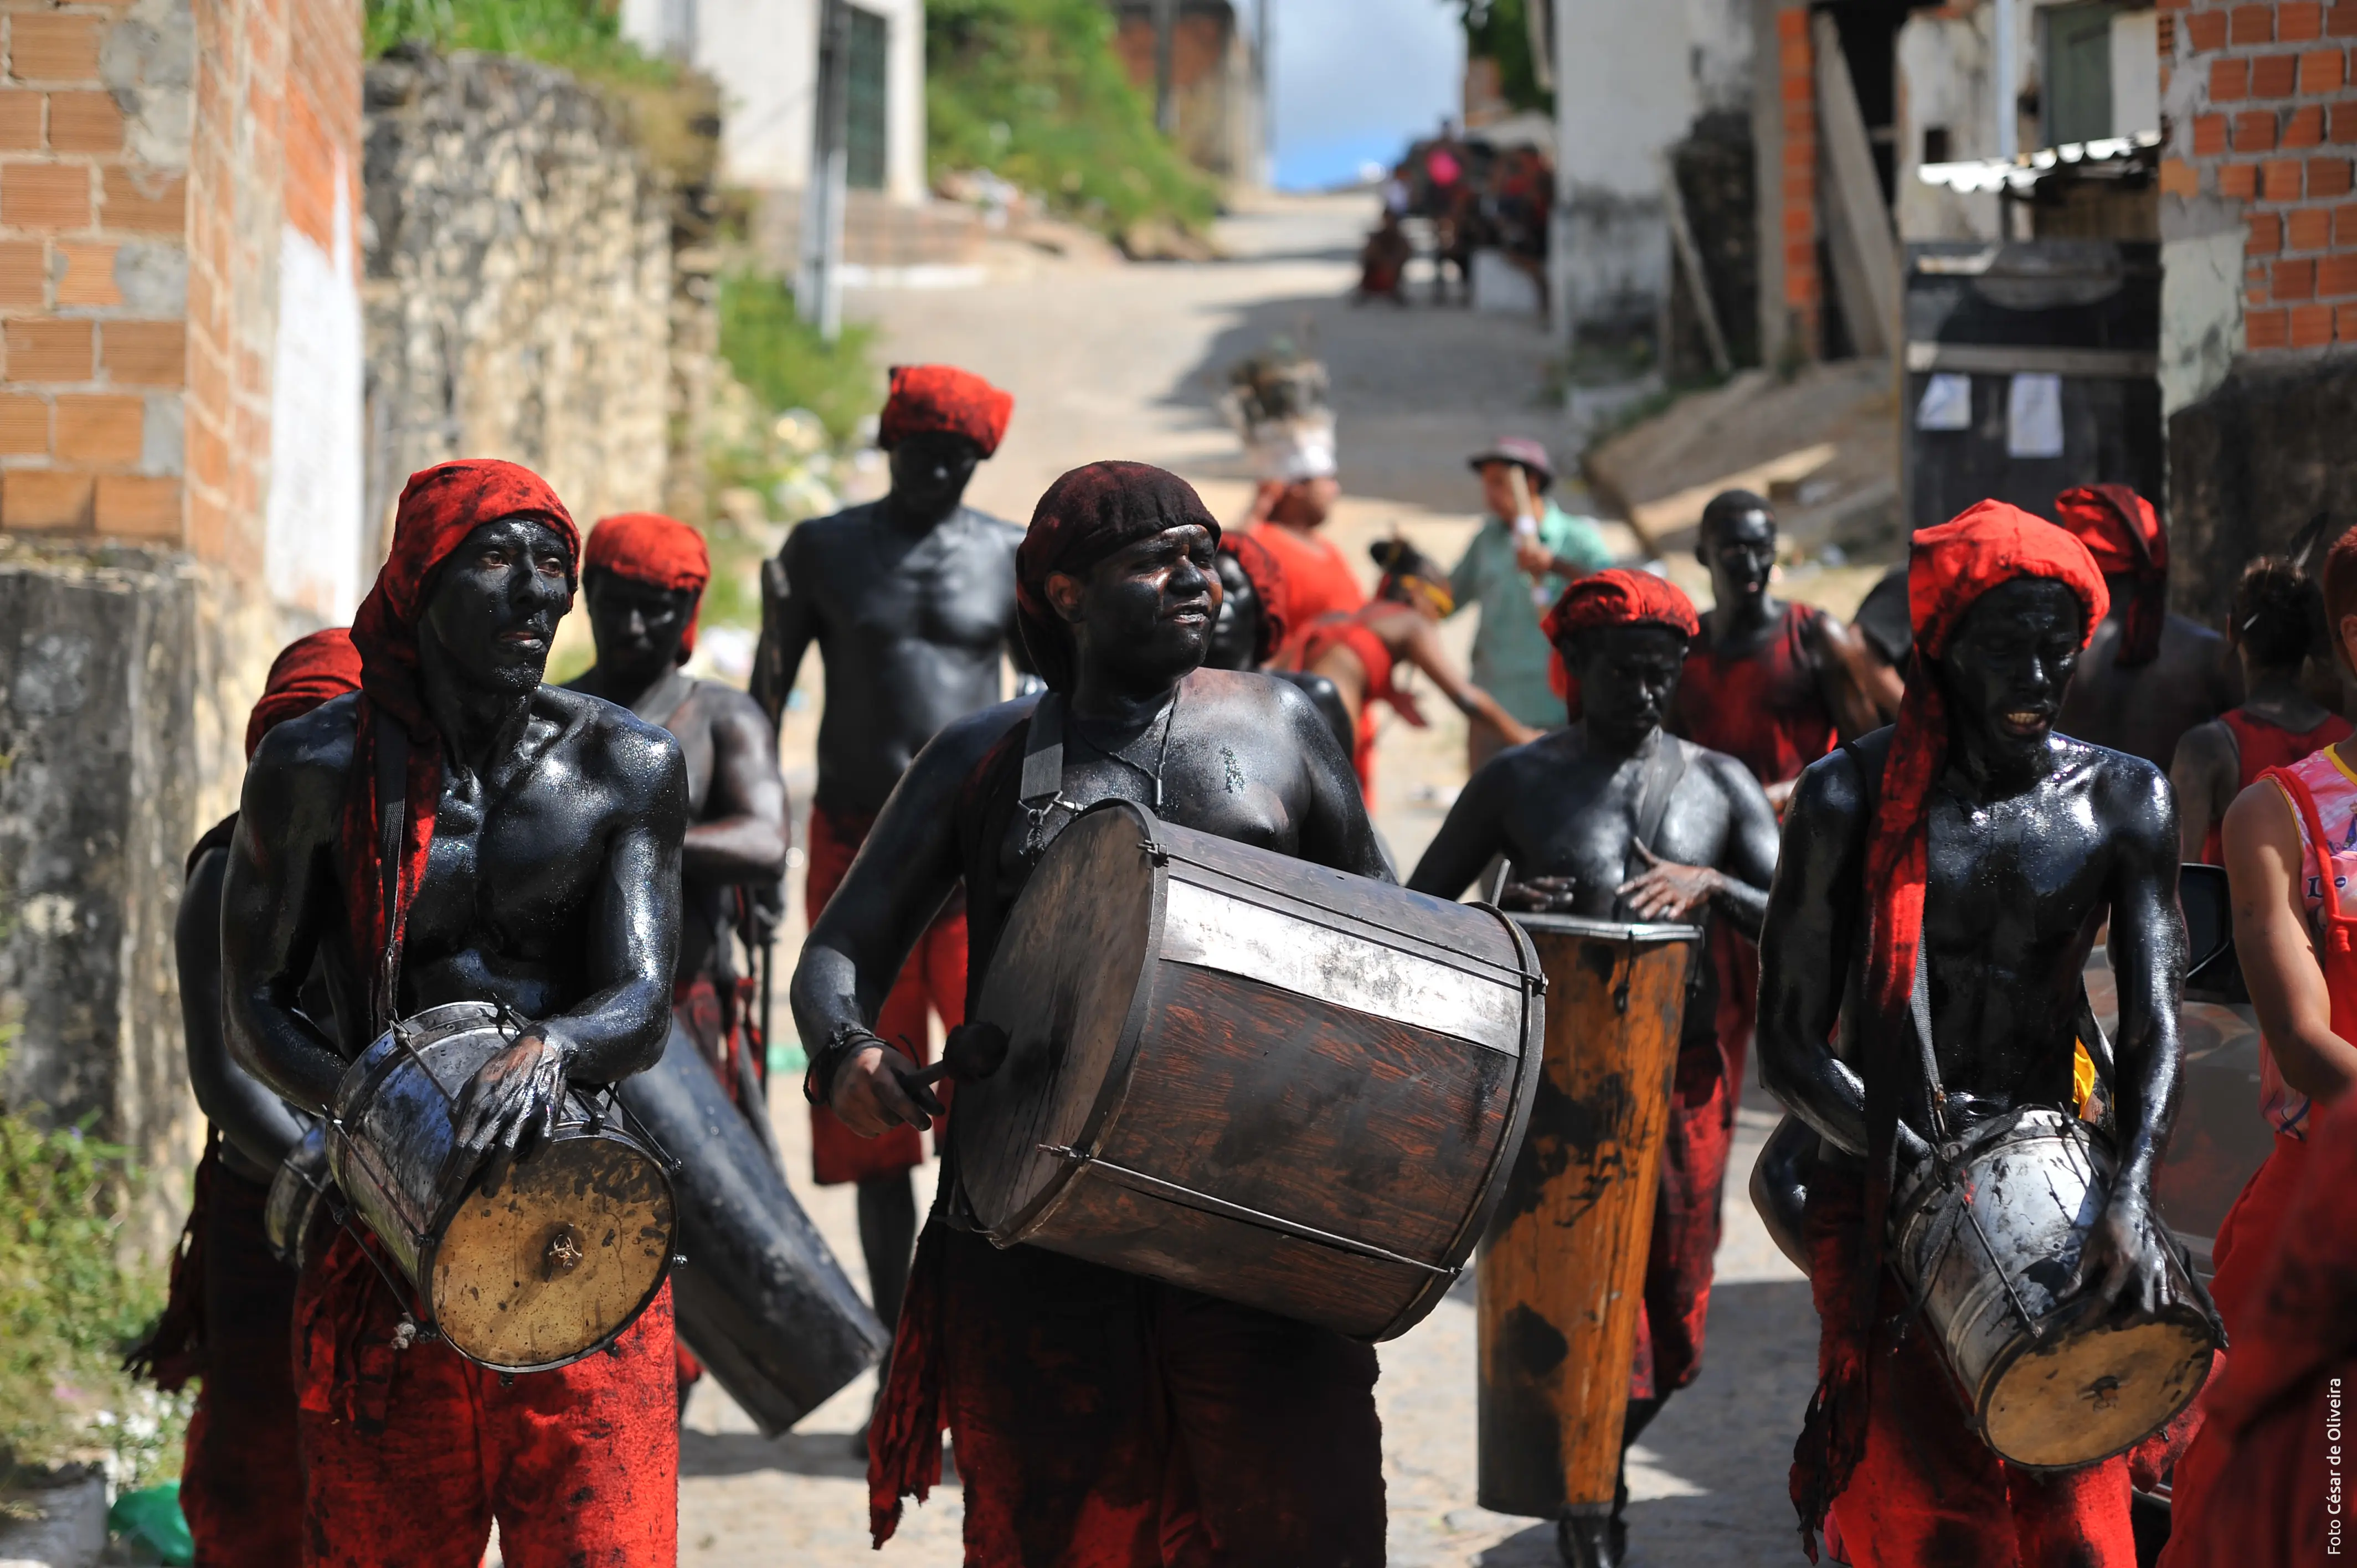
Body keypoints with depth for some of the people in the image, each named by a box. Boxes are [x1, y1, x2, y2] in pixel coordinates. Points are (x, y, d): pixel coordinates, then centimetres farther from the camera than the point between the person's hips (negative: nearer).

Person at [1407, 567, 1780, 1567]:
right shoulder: (1519, 782, 1)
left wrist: (1711, 887, -16)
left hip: (1681, 1076, 3)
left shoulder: (1718, 785, 8)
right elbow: (1416, 911, 5)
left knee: (1670, 1318, 10)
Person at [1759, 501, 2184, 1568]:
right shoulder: (1851, 798, -4)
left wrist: (2130, 1195, -22)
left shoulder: (2124, 800, 3)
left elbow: (2152, 1021, -4)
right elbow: (1789, 1045, -4)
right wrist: (1933, 1172, -17)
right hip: (1885, 1199, -2)